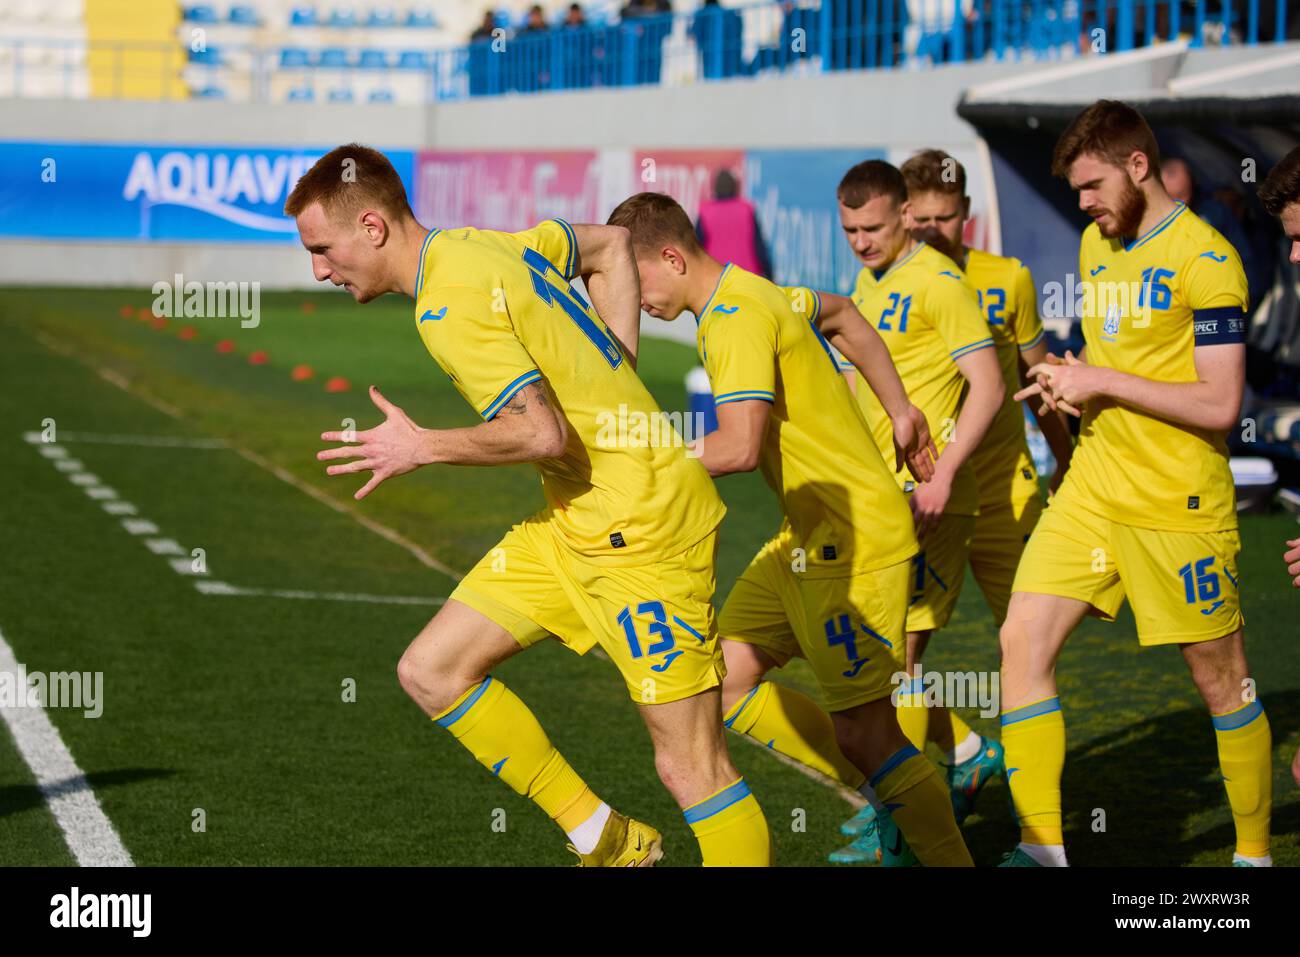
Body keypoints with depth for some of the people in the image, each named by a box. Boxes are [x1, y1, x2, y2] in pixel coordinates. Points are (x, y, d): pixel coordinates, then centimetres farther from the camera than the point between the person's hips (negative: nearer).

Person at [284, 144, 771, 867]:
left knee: (692, 767, -7)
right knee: (432, 671, 7)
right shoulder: (486, 246, 10)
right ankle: (604, 840, 14)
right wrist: (613, 375, 17)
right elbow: (610, 245, 25)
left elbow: (541, 432, -25)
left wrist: (423, 448, -10)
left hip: (640, 532, -10)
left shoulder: (449, 304, -18)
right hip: (573, 524, 10)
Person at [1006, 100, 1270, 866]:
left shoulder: (1205, 259, -14)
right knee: (1023, 641, -4)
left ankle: (1255, 852, 19)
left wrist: (1103, 382, -16)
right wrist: (1070, 380, 4)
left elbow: (1220, 404, -19)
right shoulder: (1096, 244, 12)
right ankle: (1041, 846, 0)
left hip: (1178, 503, -7)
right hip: (1093, 489, 7)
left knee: (1220, 678, 3)